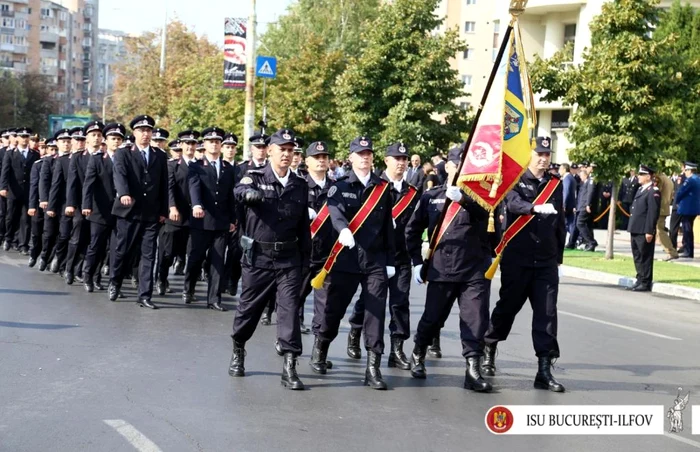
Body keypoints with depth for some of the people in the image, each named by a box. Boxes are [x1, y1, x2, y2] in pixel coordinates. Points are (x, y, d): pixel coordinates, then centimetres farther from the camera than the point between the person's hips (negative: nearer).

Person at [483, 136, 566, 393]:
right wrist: (537, 207, -41)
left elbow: (560, 222, 17)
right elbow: (514, 203, -23)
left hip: (546, 262, 3)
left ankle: (544, 370, -1)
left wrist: (559, 255, 17)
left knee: (547, 313, -3)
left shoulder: (556, 184, 11)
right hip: (516, 259, -3)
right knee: (507, 306, 8)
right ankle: (489, 349, 33)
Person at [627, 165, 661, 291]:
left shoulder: (653, 192, -12)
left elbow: (653, 213, -17)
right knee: (637, 257, 14)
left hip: (644, 232, -9)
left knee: (645, 258, -2)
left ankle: (645, 283, 4)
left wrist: (649, 231, -20)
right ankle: (640, 281, 22)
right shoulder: (640, 190, 18)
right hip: (635, 231, 9)